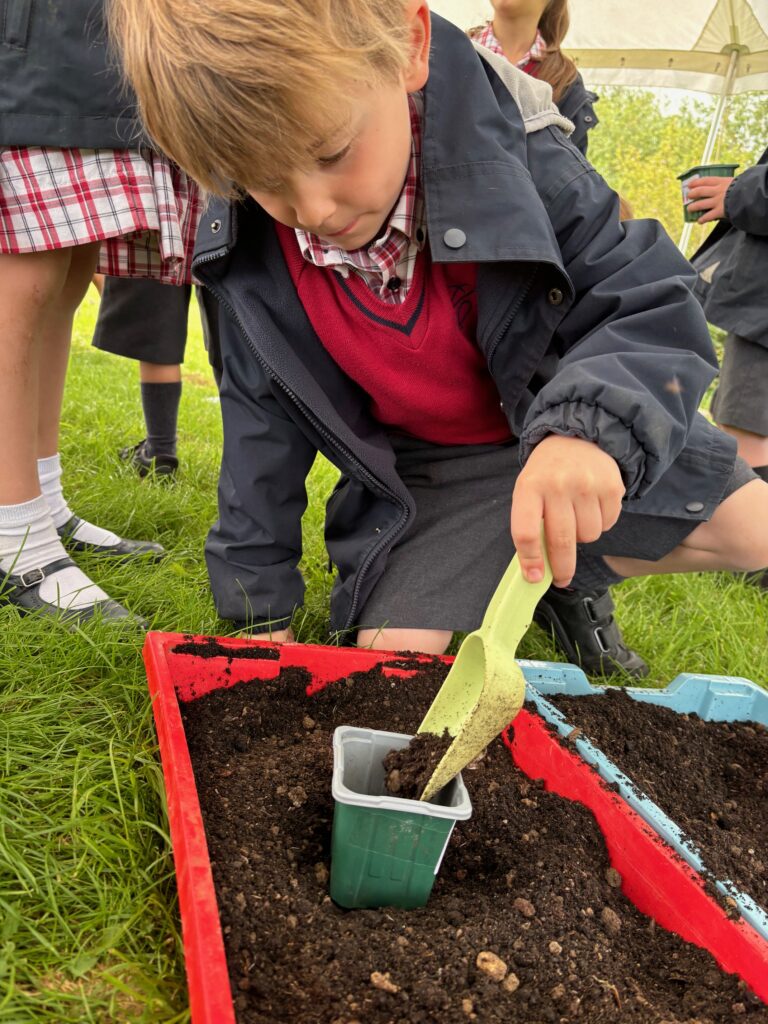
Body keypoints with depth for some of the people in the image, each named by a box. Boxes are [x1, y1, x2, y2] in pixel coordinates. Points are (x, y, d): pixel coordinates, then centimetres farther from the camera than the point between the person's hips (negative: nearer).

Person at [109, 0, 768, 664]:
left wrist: (589, 428, -44)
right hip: (425, 481, 2)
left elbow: (651, 307, -21)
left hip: (582, 450, 0)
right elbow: (264, 417, -3)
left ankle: (567, 584, 15)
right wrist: (259, 599, 2)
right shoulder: (247, 255, -15)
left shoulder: (517, 162, -24)